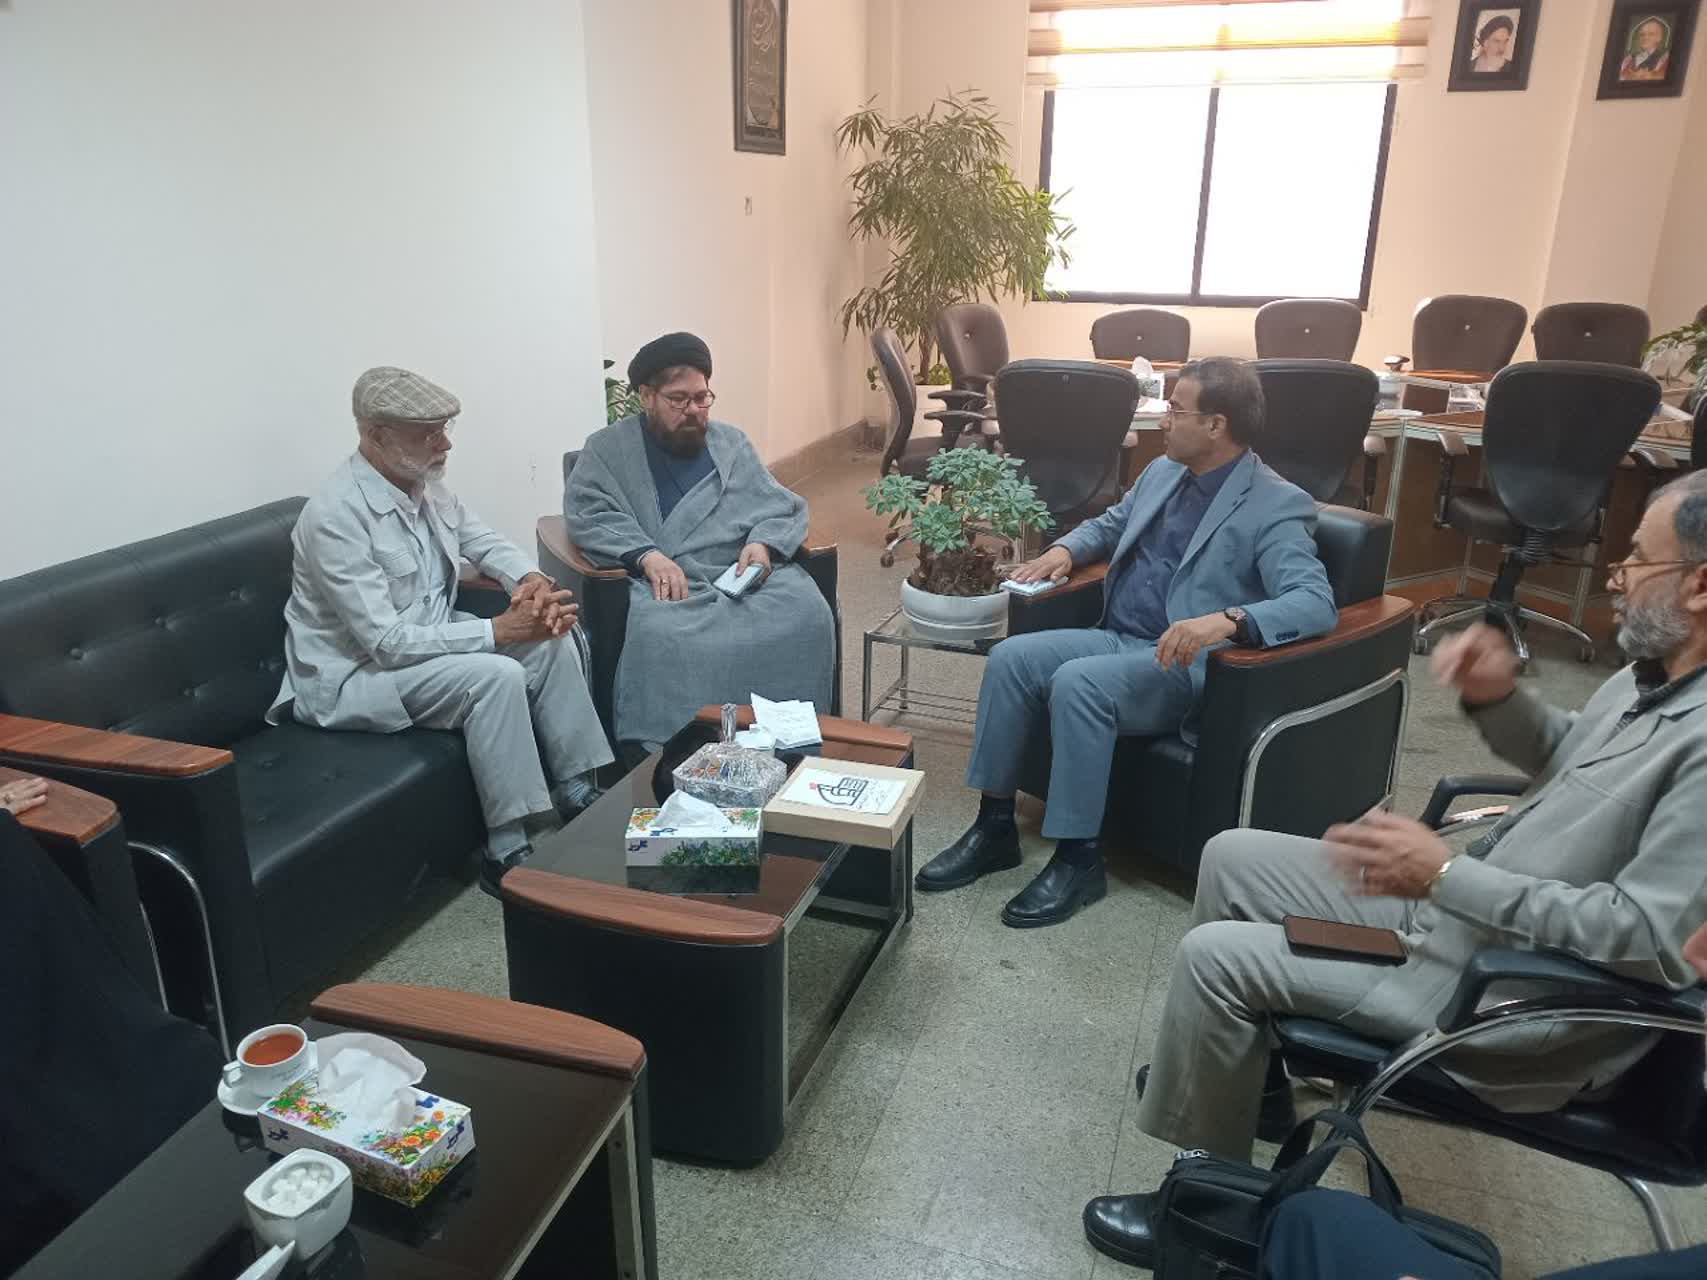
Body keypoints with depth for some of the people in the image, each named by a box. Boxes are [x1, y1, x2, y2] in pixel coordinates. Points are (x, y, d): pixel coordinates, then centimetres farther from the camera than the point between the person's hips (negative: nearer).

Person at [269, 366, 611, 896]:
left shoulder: (424, 483, -1)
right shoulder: (336, 516, -27)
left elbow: (481, 541, 14)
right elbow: (385, 642, -29)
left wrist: (531, 579, -9)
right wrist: (497, 631, -30)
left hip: (428, 640, 9)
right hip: (354, 674, -9)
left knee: (554, 636, -6)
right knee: (496, 677, -30)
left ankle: (576, 790, 3)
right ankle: (507, 853, -20)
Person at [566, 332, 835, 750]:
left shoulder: (731, 443, 21)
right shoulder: (606, 449, 10)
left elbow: (783, 508, 17)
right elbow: (586, 513, -4)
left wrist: (763, 544, -6)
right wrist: (647, 555, -20)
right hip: (668, 584, -3)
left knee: (807, 614, -25)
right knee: (661, 634, -36)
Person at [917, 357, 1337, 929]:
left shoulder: (1278, 507, -12)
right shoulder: (1163, 472, 12)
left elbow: (1316, 602, -24)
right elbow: (1111, 523, 30)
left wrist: (1228, 619, -41)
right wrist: (1065, 548, 7)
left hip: (1185, 665, -7)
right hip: (1115, 639, 7)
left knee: (1076, 684, -32)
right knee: (1011, 657, -15)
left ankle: (1079, 858, -20)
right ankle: (995, 826, -6)